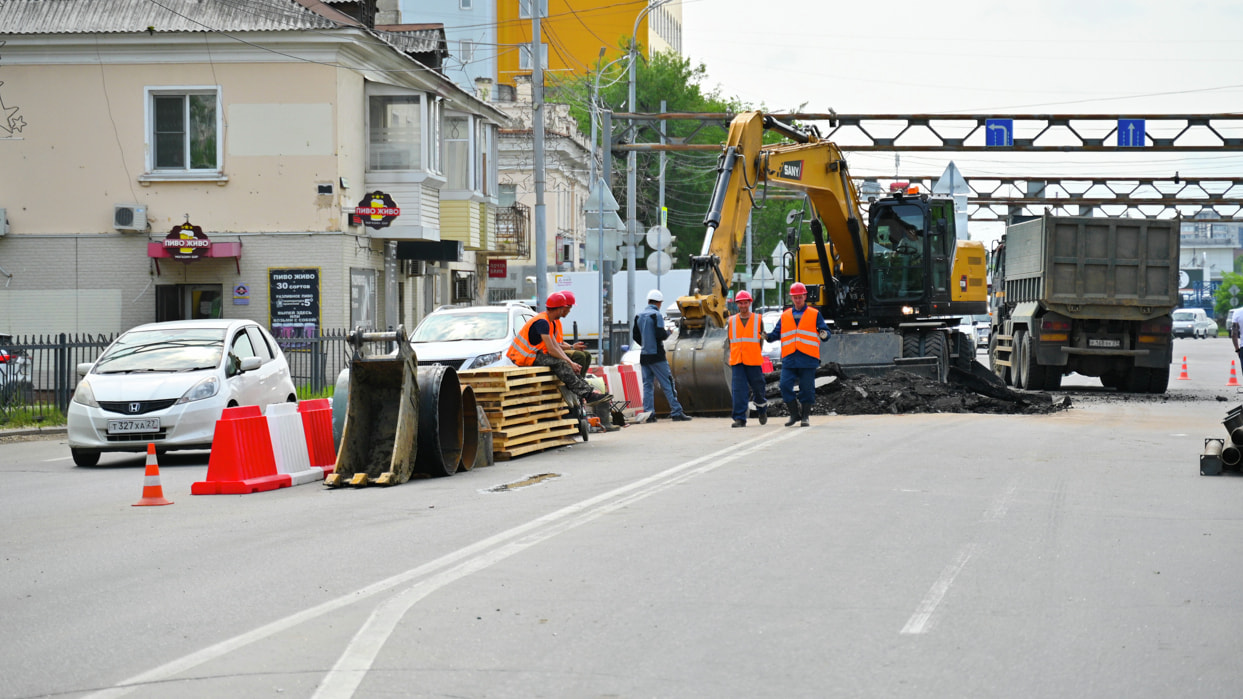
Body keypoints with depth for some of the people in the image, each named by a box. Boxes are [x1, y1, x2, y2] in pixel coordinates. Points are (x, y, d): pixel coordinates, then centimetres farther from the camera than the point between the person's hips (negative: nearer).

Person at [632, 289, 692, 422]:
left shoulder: (639, 316, 9)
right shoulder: (657, 315, -11)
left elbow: (634, 334, 12)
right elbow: (660, 335, -18)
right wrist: (668, 332, 2)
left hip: (644, 355, 6)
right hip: (656, 355, -6)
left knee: (647, 384, 8)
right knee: (667, 384, -4)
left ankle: (648, 413, 2)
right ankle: (676, 412, -5)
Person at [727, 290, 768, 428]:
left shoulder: (758, 320, 6)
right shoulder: (731, 321, 10)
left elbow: (761, 340, 10)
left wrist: (755, 354, 4)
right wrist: (733, 357, 8)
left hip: (754, 362, -1)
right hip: (736, 362, 1)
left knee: (757, 388, 7)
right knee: (738, 390, -9)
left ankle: (762, 411, 34)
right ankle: (740, 419, -9)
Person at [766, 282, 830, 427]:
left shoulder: (814, 314, 8)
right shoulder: (785, 316, 16)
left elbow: (824, 330, 3)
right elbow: (777, 333, 14)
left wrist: (824, 334, -20)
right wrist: (767, 336, -6)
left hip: (808, 359, -2)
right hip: (789, 359, 2)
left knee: (807, 388, 0)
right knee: (785, 386, -8)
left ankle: (805, 416, 11)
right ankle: (794, 414, 6)